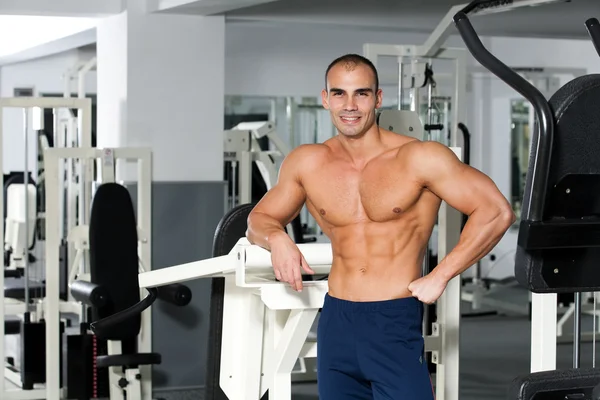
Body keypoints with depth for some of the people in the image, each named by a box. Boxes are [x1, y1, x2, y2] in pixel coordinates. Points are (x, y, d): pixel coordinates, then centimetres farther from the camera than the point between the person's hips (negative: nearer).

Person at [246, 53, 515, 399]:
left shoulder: (419, 158, -7)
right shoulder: (307, 163, 5)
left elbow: (496, 212, -11)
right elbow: (259, 219, 17)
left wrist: (439, 277, -14)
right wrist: (277, 238, -6)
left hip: (396, 323, -4)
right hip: (336, 322, 4)